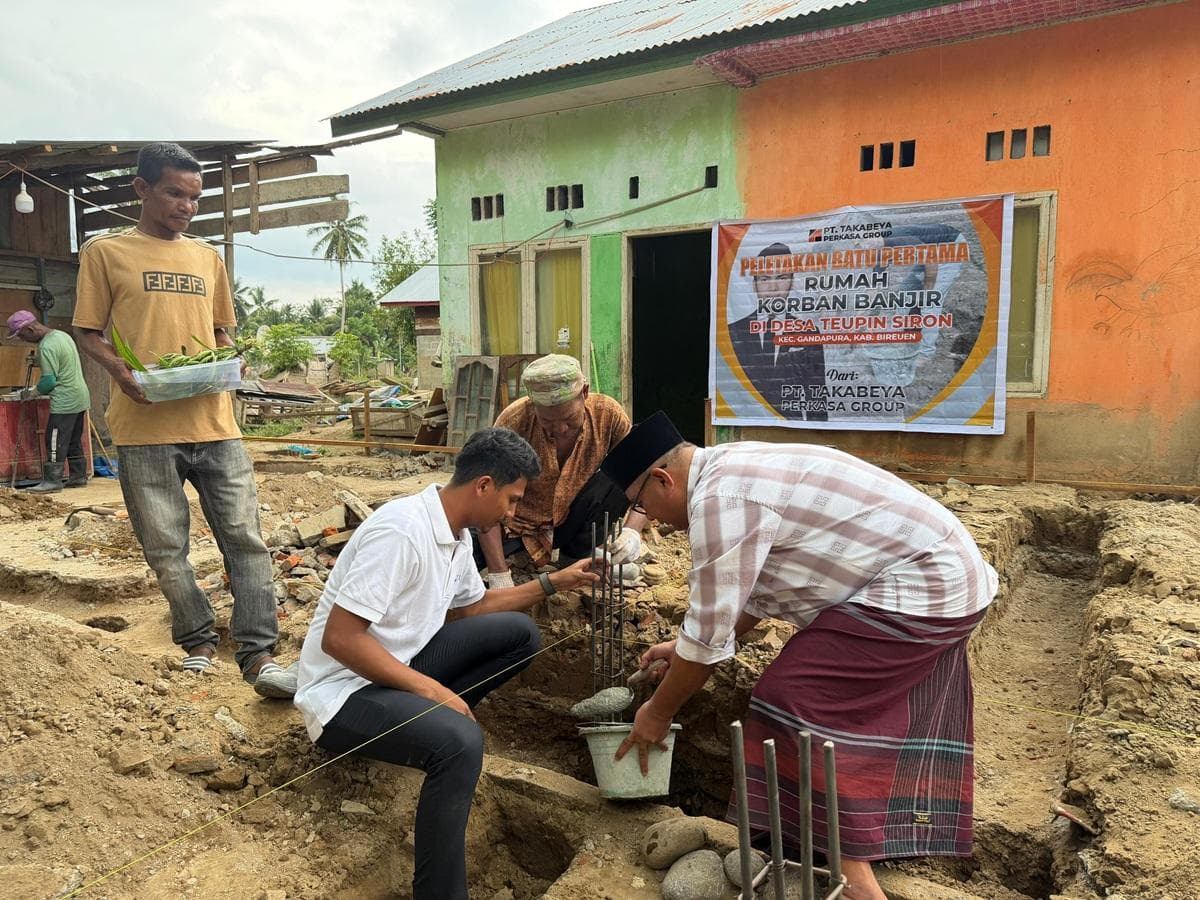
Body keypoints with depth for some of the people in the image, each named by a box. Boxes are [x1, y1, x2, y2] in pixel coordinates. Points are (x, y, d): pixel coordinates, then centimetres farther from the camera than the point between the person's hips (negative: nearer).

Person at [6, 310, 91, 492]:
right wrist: (39, 362, 13)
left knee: (55, 442, -4)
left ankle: (52, 481, -1)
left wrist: (30, 393, -3)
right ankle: (78, 476, 19)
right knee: (74, 440, 15)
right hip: (80, 397, 10)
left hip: (64, 402, -10)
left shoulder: (47, 347, -18)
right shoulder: (62, 335, 11)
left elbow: (49, 381, -18)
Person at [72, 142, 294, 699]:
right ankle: (198, 645, 23)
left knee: (245, 537, -4)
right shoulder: (105, 251, 7)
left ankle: (259, 655, 0)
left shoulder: (208, 257, 17)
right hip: (144, 428, -2)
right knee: (166, 549, 5)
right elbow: (87, 332, 6)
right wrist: (121, 372, -14)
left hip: (213, 421, 3)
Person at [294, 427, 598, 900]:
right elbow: (338, 638, -27)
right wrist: (429, 688, -25)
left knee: (519, 633, 1)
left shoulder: (457, 534, 3)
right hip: (345, 689, -9)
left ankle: (432, 717, 4)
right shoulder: (401, 530, -26)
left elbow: (473, 607, 19)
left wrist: (552, 582, 10)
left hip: (400, 665, 9)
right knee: (460, 740, -33)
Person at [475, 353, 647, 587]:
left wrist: (633, 530, -34)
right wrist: (499, 576, -29)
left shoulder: (608, 414, -20)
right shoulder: (514, 421, -26)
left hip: (571, 520, 2)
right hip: (519, 521, -2)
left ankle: (578, 558, -6)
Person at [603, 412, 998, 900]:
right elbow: (755, 592, 19)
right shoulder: (733, 471, 11)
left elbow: (709, 631, -16)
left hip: (915, 591, -10)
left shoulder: (719, 499, -21)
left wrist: (657, 714, -2)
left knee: (794, 702, -8)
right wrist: (685, 648, 21)